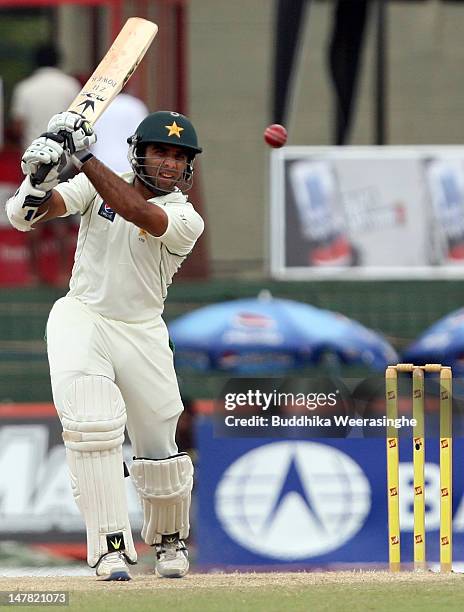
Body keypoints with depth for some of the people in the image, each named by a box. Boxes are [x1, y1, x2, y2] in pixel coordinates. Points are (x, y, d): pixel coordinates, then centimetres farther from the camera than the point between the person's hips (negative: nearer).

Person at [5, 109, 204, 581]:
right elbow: (28, 214, -13)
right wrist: (40, 174, -35)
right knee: (92, 424, -22)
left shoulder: (186, 220, -9)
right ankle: (111, 548, -19)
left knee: (159, 449, 3)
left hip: (142, 334, 0)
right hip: (80, 320, 0)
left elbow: (138, 212, -30)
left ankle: (170, 540, 32)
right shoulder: (97, 186, -2)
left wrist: (85, 157, -34)